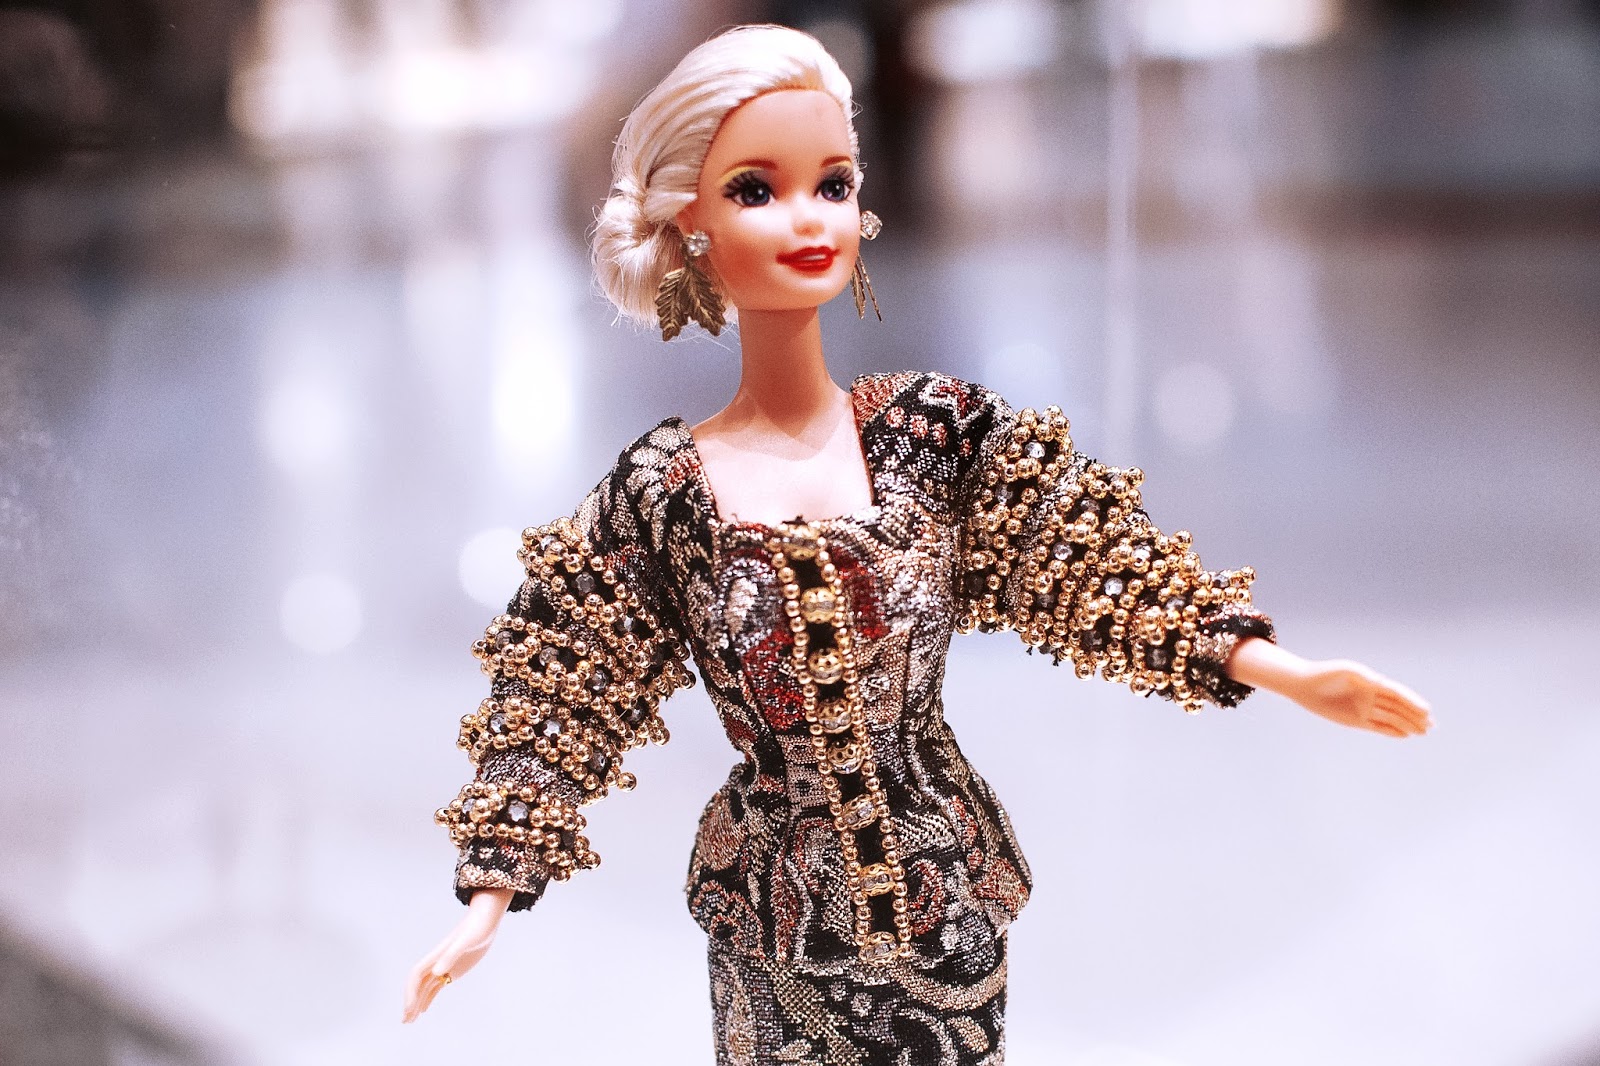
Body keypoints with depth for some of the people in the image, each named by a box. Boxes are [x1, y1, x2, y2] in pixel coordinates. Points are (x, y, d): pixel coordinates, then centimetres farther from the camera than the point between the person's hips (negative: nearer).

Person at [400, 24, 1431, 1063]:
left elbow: (1088, 563, -8)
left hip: (948, 891, 1)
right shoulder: (657, 496, -10)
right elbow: (563, 701, -6)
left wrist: (1286, 672, -20)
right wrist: (490, 900, -14)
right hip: (779, 920, -1)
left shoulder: (940, 430, -7)